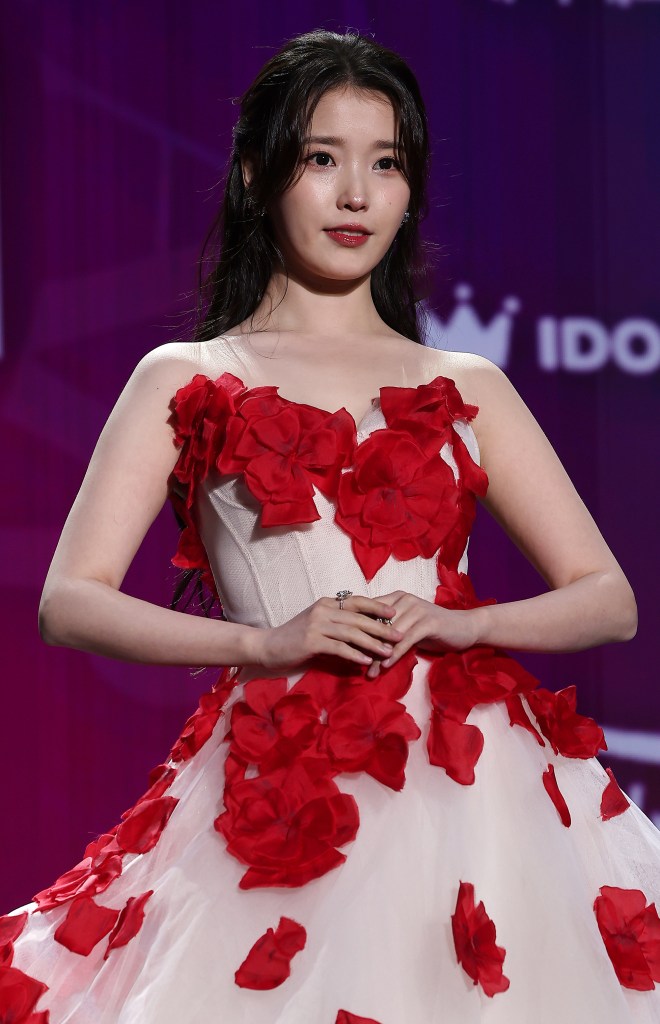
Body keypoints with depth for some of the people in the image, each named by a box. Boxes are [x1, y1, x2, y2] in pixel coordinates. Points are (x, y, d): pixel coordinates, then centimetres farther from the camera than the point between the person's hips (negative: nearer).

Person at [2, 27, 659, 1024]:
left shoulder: (465, 388, 18)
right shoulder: (187, 381, 13)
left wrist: (462, 621, -5)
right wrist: (270, 641, -11)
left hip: (468, 773, 2)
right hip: (278, 783, -2)